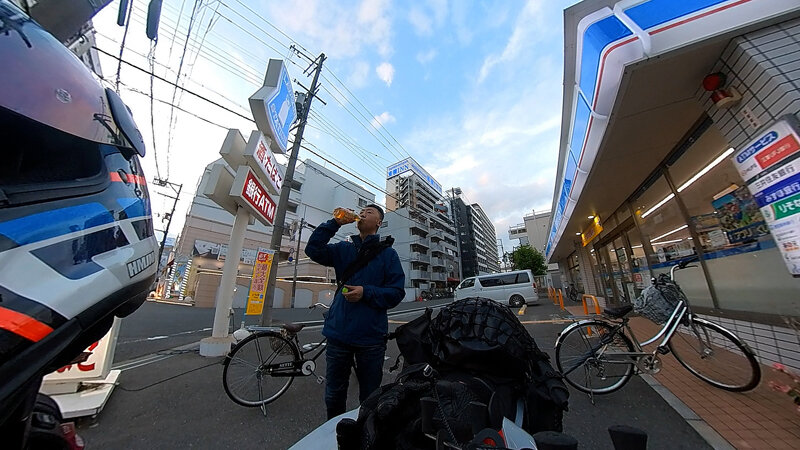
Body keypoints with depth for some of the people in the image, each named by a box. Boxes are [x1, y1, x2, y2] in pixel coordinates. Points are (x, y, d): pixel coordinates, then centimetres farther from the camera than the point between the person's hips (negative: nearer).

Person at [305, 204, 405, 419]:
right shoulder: (344, 249, 9)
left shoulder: (387, 253, -2)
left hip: (371, 336, -2)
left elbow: (396, 292, -8)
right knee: (333, 396, 20)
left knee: (370, 398, 17)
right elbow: (313, 249, -5)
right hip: (339, 332, 3)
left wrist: (366, 293, -21)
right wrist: (334, 223, -9)